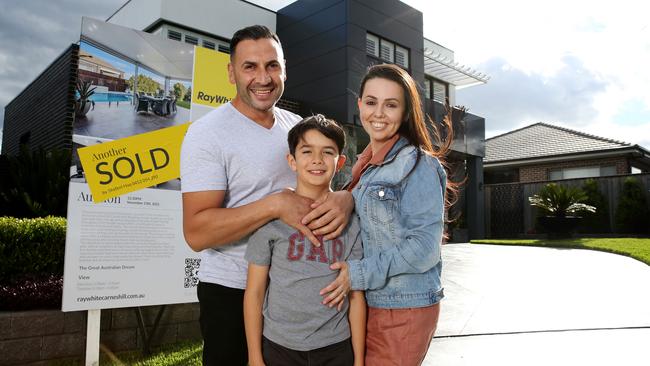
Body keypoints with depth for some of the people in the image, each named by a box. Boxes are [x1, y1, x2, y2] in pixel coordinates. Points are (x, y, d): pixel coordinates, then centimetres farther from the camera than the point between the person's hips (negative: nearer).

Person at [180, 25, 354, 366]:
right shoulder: (208, 132, -15)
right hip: (231, 291, -5)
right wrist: (276, 204, -31)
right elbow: (196, 233, -22)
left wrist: (344, 197, -20)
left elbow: (323, 184, 4)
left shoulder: (297, 126, 3)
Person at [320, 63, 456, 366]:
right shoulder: (364, 166, 9)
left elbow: (424, 246, -19)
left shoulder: (417, 163, -13)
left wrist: (359, 274, -19)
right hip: (365, 303, 7)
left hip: (405, 310, -7)